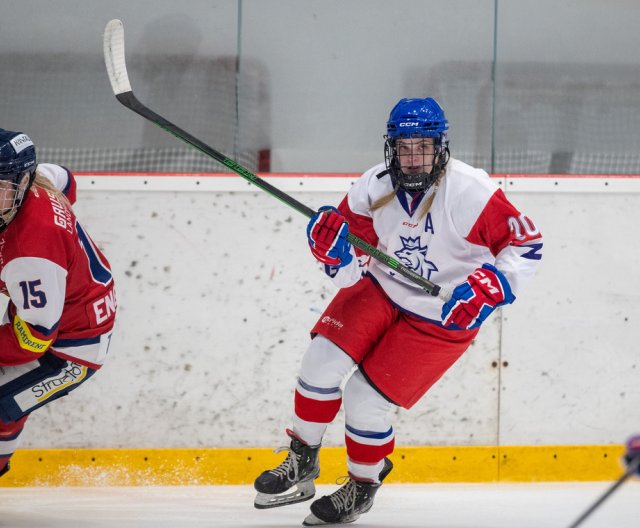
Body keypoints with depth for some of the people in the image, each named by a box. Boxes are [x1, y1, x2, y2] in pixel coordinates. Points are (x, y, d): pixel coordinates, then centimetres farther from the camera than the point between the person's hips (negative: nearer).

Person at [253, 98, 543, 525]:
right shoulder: (374, 188, -11)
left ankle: (363, 486, 18)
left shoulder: (470, 192, -25)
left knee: (365, 398, -9)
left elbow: (527, 243, -18)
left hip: (442, 317, -5)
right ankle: (301, 465, 10)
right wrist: (336, 249, -29)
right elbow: (351, 271, -6)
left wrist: (489, 286, -31)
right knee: (324, 359, -11)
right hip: (381, 289, 5)